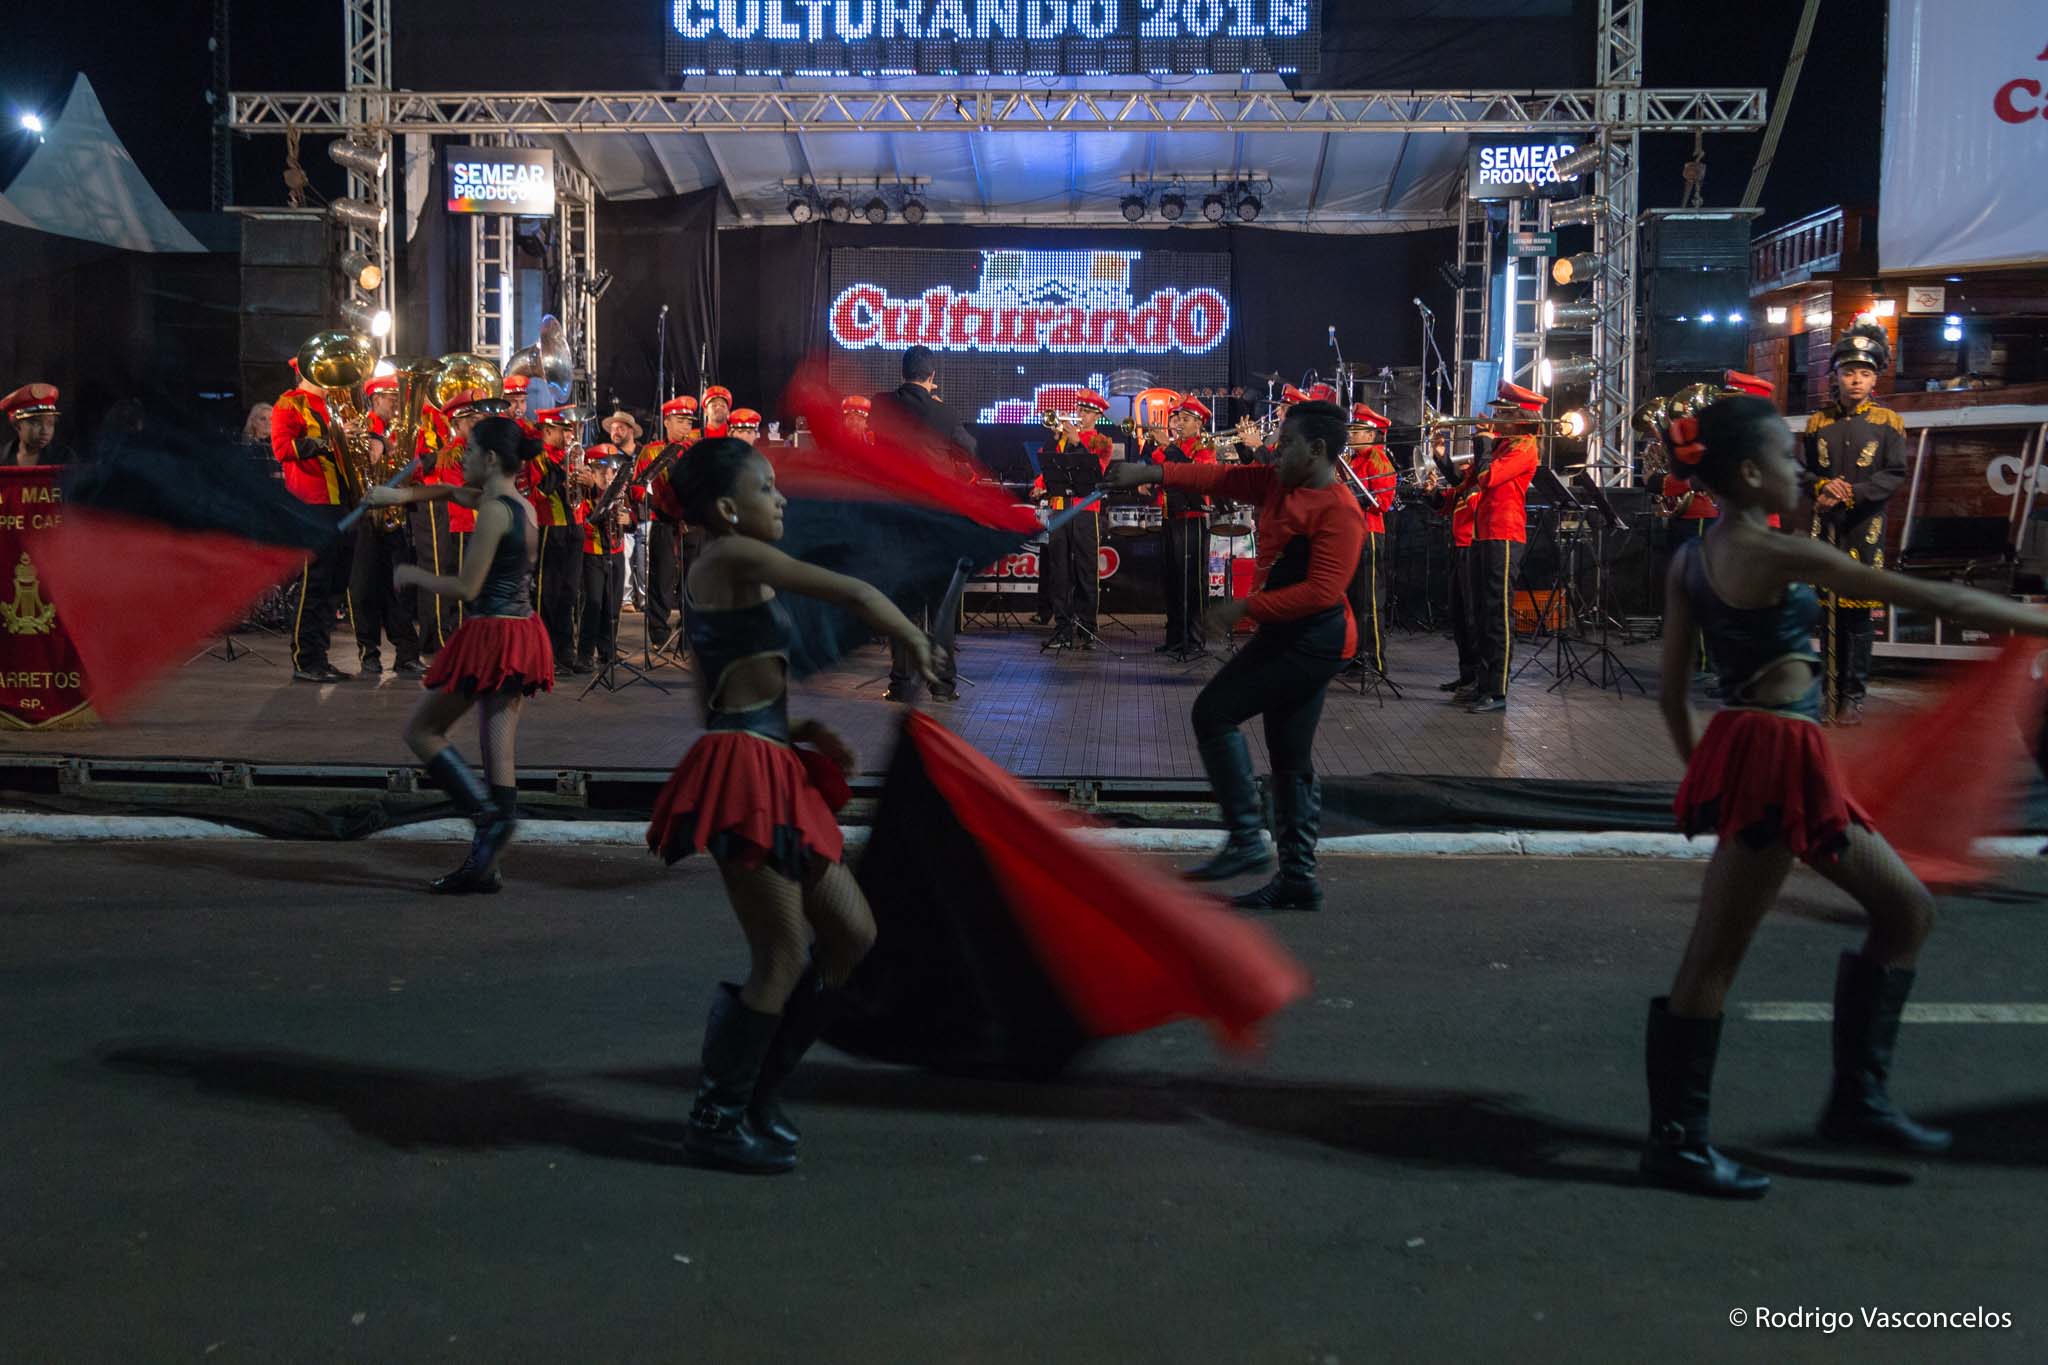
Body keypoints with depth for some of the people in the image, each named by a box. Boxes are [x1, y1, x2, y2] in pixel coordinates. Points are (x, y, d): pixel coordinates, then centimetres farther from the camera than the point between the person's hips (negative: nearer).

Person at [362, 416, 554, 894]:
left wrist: (413, 575, -3)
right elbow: (452, 491, 31)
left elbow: (467, 587, -17)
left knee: (421, 731, 6)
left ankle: (489, 816, -8)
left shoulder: (493, 511, -15)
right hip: (522, 635, 9)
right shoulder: (523, 505, 12)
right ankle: (485, 864, 9)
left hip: (490, 634, -9)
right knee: (500, 748, 7)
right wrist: (403, 494, 22)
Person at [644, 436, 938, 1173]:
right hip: (741, 774, -10)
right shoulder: (736, 557, -9)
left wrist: (805, 731, 8)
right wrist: (915, 643, 5)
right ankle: (716, 1120, 10)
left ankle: (758, 1091, 23)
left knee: (852, 934, 12)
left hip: (771, 775, 10)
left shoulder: (715, 575, 20)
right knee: (784, 957, -4)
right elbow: (856, 594, -11)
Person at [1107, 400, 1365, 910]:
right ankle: (1298, 878, 17)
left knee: (1215, 710, -9)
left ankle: (1245, 839, -4)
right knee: (1291, 760, 11)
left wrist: (1247, 607, -19)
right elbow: (1220, 478, 7)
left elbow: (1322, 591, -23)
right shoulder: (1278, 484, 9)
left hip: (1315, 641, -9)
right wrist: (1150, 472, -2)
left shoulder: (1340, 511, -18)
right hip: (1288, 636, 9)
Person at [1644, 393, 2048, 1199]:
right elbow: (1929, 598, -13)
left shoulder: (1692, 558, 10)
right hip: (1775, 757, -10)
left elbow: (1673, 689, 12)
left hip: (1752, 753, 10)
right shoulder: (1774, 554, -16)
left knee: (1906, 910, 16)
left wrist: (1700, 769, 21)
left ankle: (1858, 1100, 22)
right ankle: (1675, 1142, 8)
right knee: (1715, 957, -1)